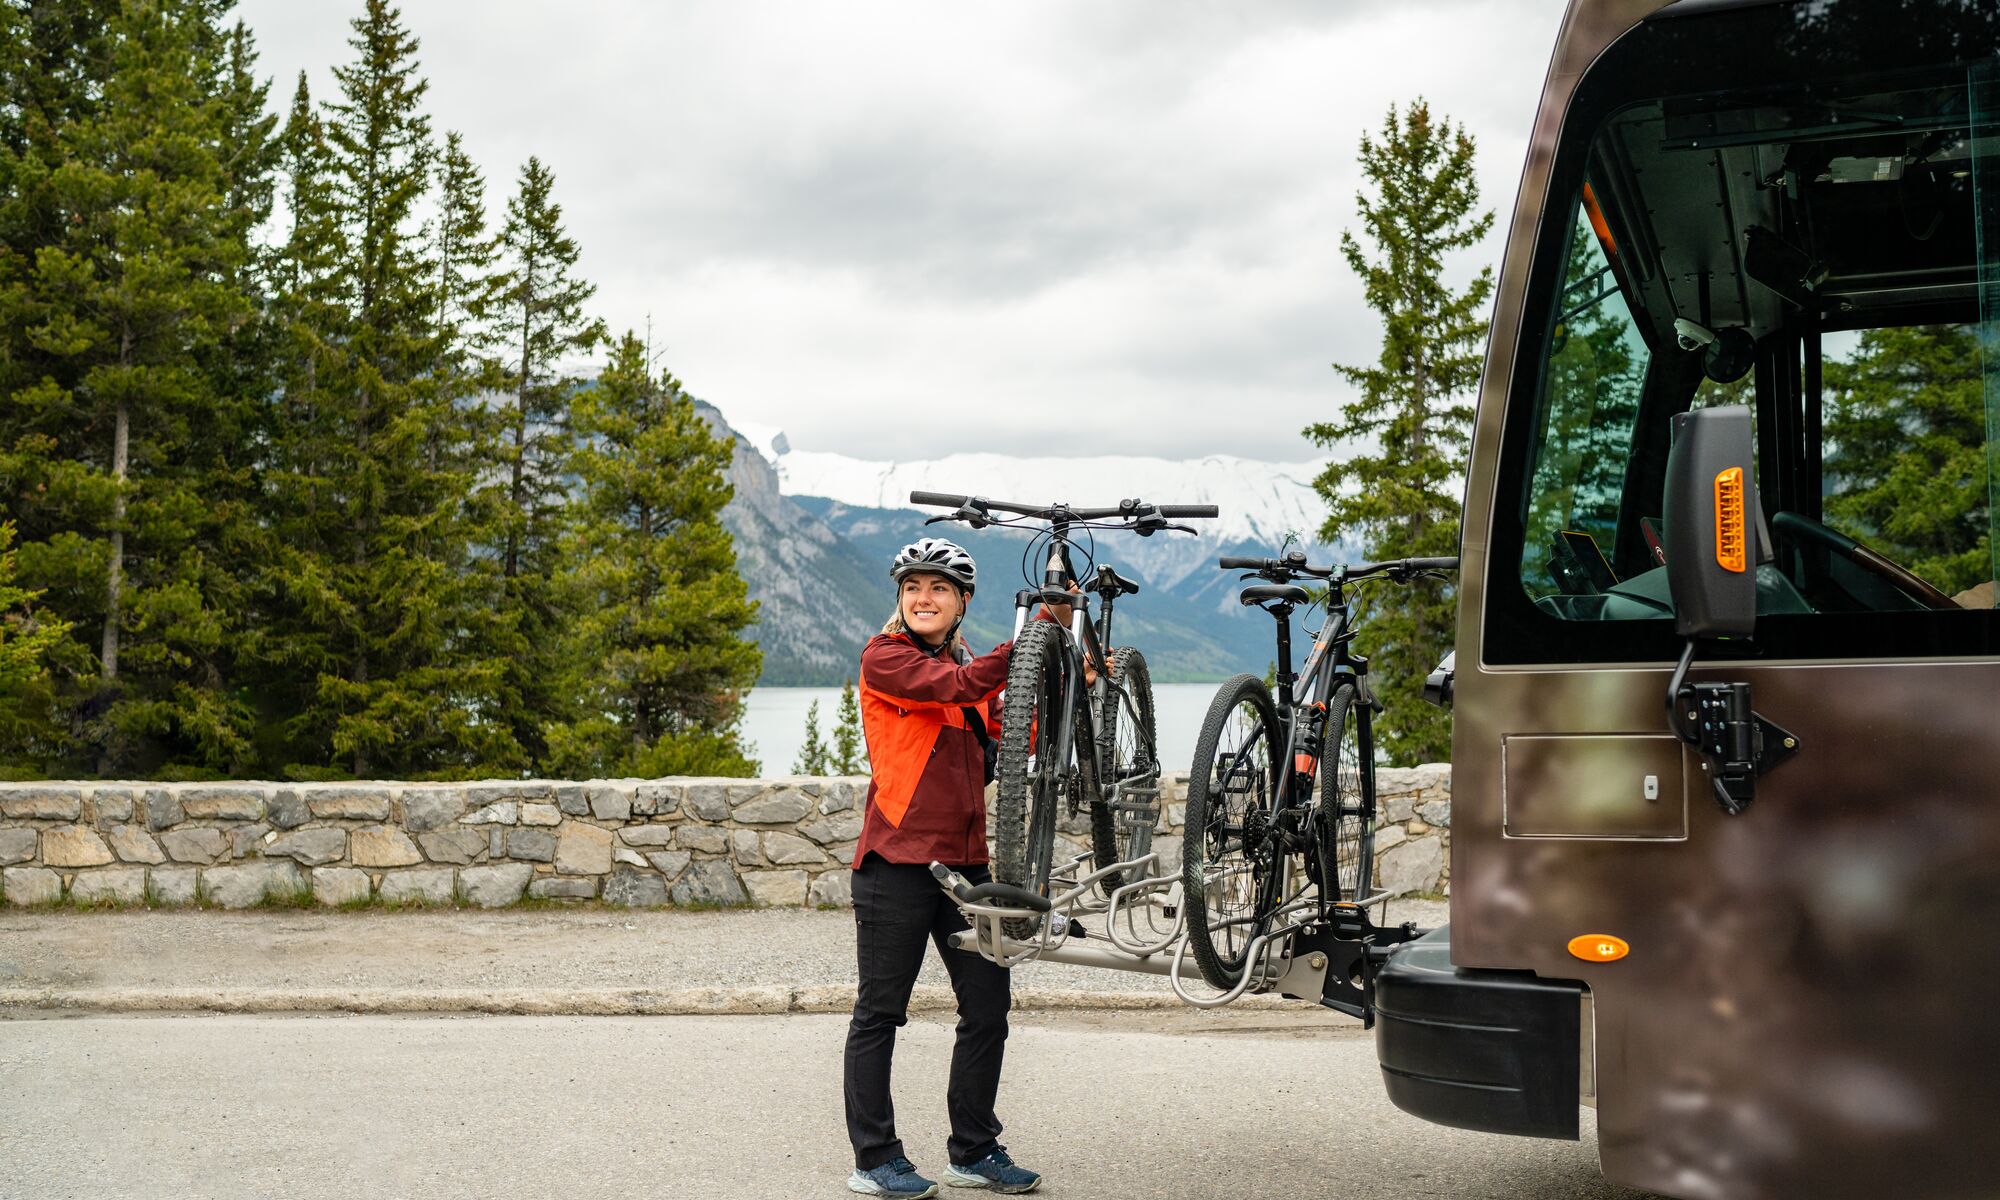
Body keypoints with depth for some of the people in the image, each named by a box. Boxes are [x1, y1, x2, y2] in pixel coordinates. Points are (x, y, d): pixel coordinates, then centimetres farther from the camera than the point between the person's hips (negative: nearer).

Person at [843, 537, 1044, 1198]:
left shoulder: (971, 667, 18)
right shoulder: (884, 657, -4)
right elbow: (955, 687, -20)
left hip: (964, 859, 7)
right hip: (897, 858, -7)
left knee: (988, 1008, 7)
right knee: (880, 1013, 1)